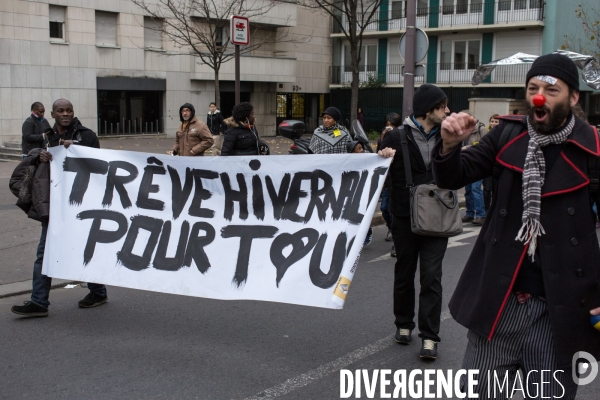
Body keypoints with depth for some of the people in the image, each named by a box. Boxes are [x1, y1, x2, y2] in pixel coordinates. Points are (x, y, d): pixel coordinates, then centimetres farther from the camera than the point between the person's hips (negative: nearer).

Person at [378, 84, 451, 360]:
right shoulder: (398, 137, -5)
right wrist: (382, 159, -21)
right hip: (405, 219, -1)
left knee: (431, 277, -3)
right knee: (404, 274, 13)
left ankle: (429, 336, 3)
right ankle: (404, 324, 31)